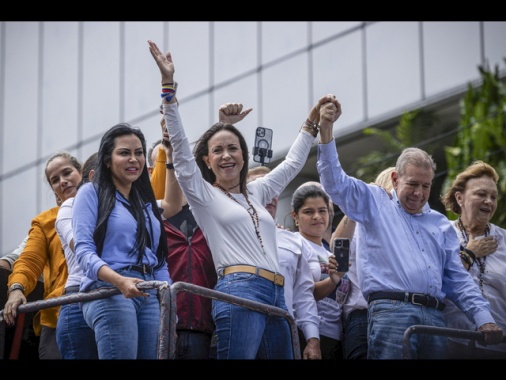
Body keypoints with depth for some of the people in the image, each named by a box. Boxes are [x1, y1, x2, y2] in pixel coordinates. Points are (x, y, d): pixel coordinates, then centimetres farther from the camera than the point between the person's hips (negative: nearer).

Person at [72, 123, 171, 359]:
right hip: (108, 291, -6)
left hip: (151, 297, 6)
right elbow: (83, 250, -8)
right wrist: (120, 281, -26)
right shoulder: (92, 193, 4)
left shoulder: (147, 202, 23)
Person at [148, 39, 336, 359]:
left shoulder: (256, 193, 25)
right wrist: (168, 85, -6)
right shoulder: (202, 195, 9)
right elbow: (180, 145, 0)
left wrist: (313, 121, 39)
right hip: (239, 293, -7)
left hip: (277, 297, 7)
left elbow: (292, 164, 38)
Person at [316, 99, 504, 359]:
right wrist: (326, 128, -7)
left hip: (435, 317, 5)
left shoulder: (440, 224, 26)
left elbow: (458, 279, 22)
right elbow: (335, 182, 3)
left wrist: (484, 319, 8)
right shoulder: (374, 203, 15)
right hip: (391, 311, -5)